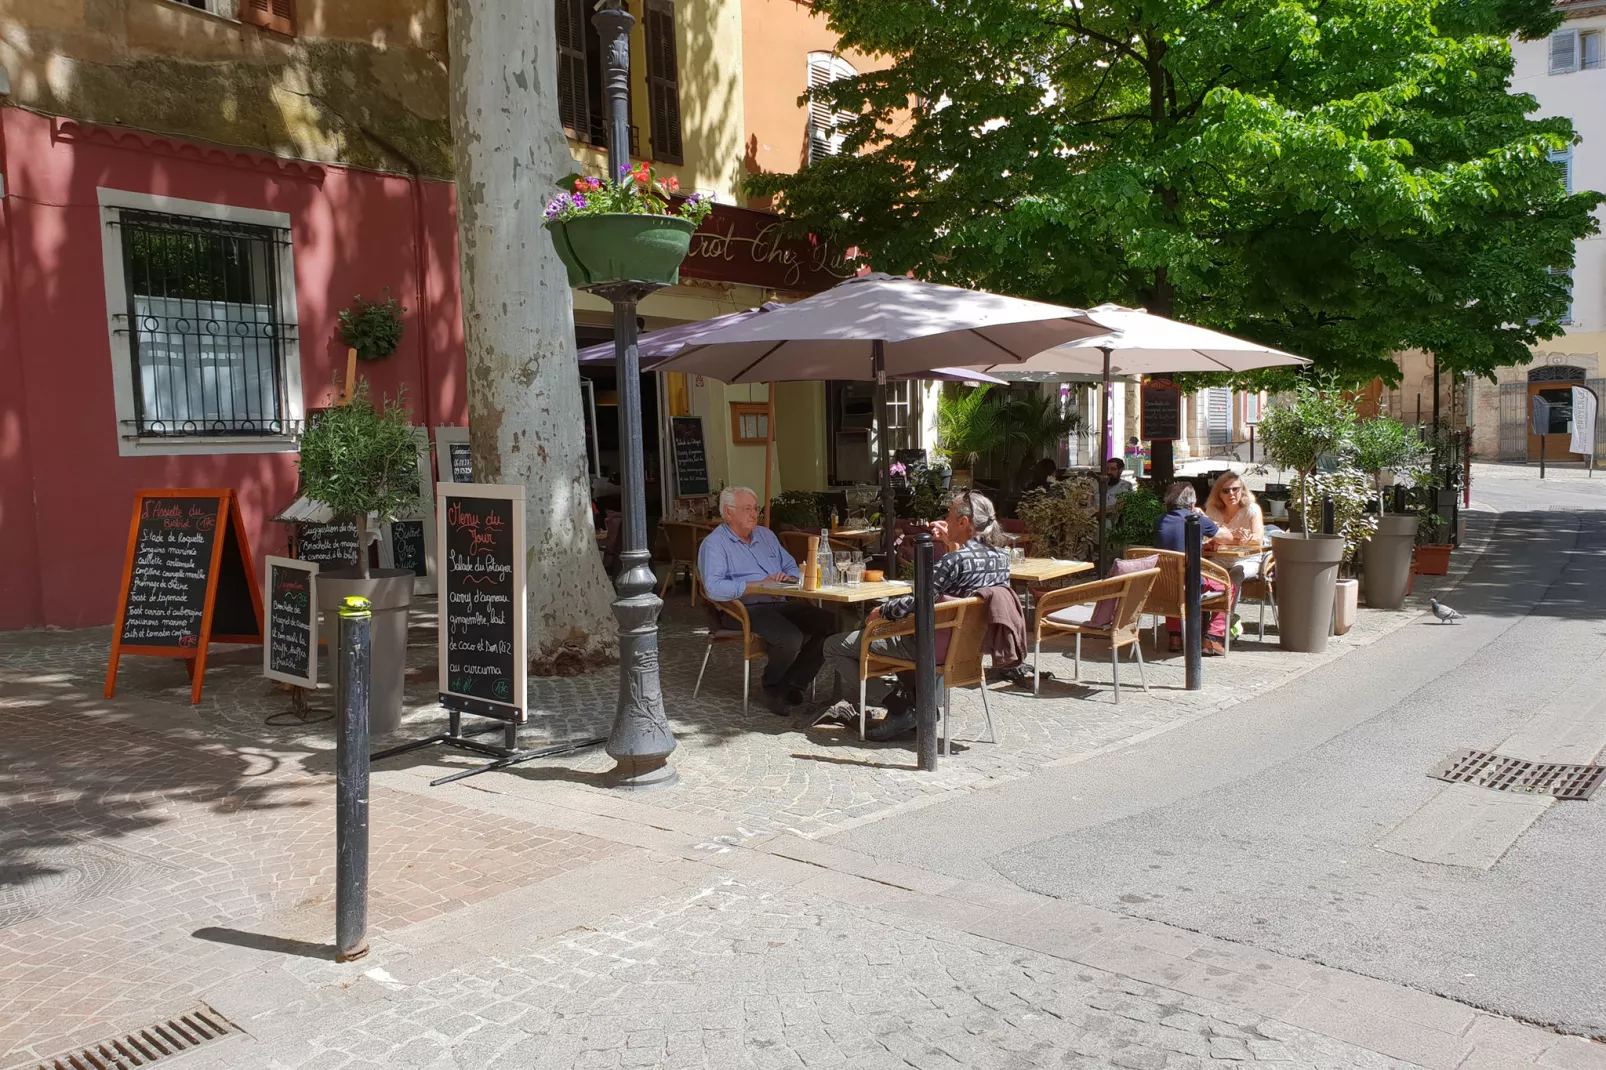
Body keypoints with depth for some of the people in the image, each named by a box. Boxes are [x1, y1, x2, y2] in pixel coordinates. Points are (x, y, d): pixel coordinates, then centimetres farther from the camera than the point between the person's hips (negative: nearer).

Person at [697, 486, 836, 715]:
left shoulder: (766, 535, 20)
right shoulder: (714, 544, -3)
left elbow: (792, 568, 21)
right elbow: (714, 588, -19)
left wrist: (787, 578, -4)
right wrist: (760, 585, -18)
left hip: (779, 605, 7)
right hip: (743, 610, -7)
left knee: (828, 622, -14)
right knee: (791, 637, -31)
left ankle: (790, 684, -4)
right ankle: (772, 688, -1)